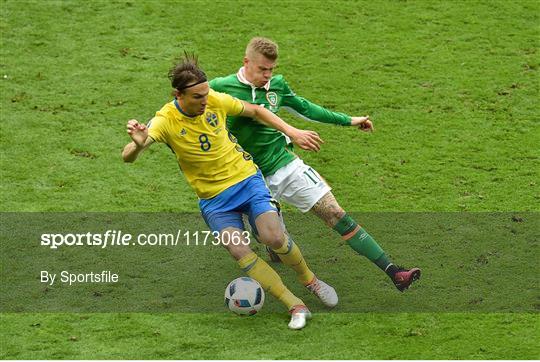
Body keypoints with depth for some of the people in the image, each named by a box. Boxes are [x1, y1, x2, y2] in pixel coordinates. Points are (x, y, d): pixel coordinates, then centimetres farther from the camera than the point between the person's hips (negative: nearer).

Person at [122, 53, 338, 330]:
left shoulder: (216, 100, -11)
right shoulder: (166, 121, -19)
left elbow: (255, 111, 9)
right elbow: (127, 157, -32)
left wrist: (292, 132, 4)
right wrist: (138, 145, -55)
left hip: (246, 178, 1)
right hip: (214, 199, -1)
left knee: (274, 238, -20)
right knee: (239, 250, -22)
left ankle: (310, 281, 11)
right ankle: (296, 308, -11)